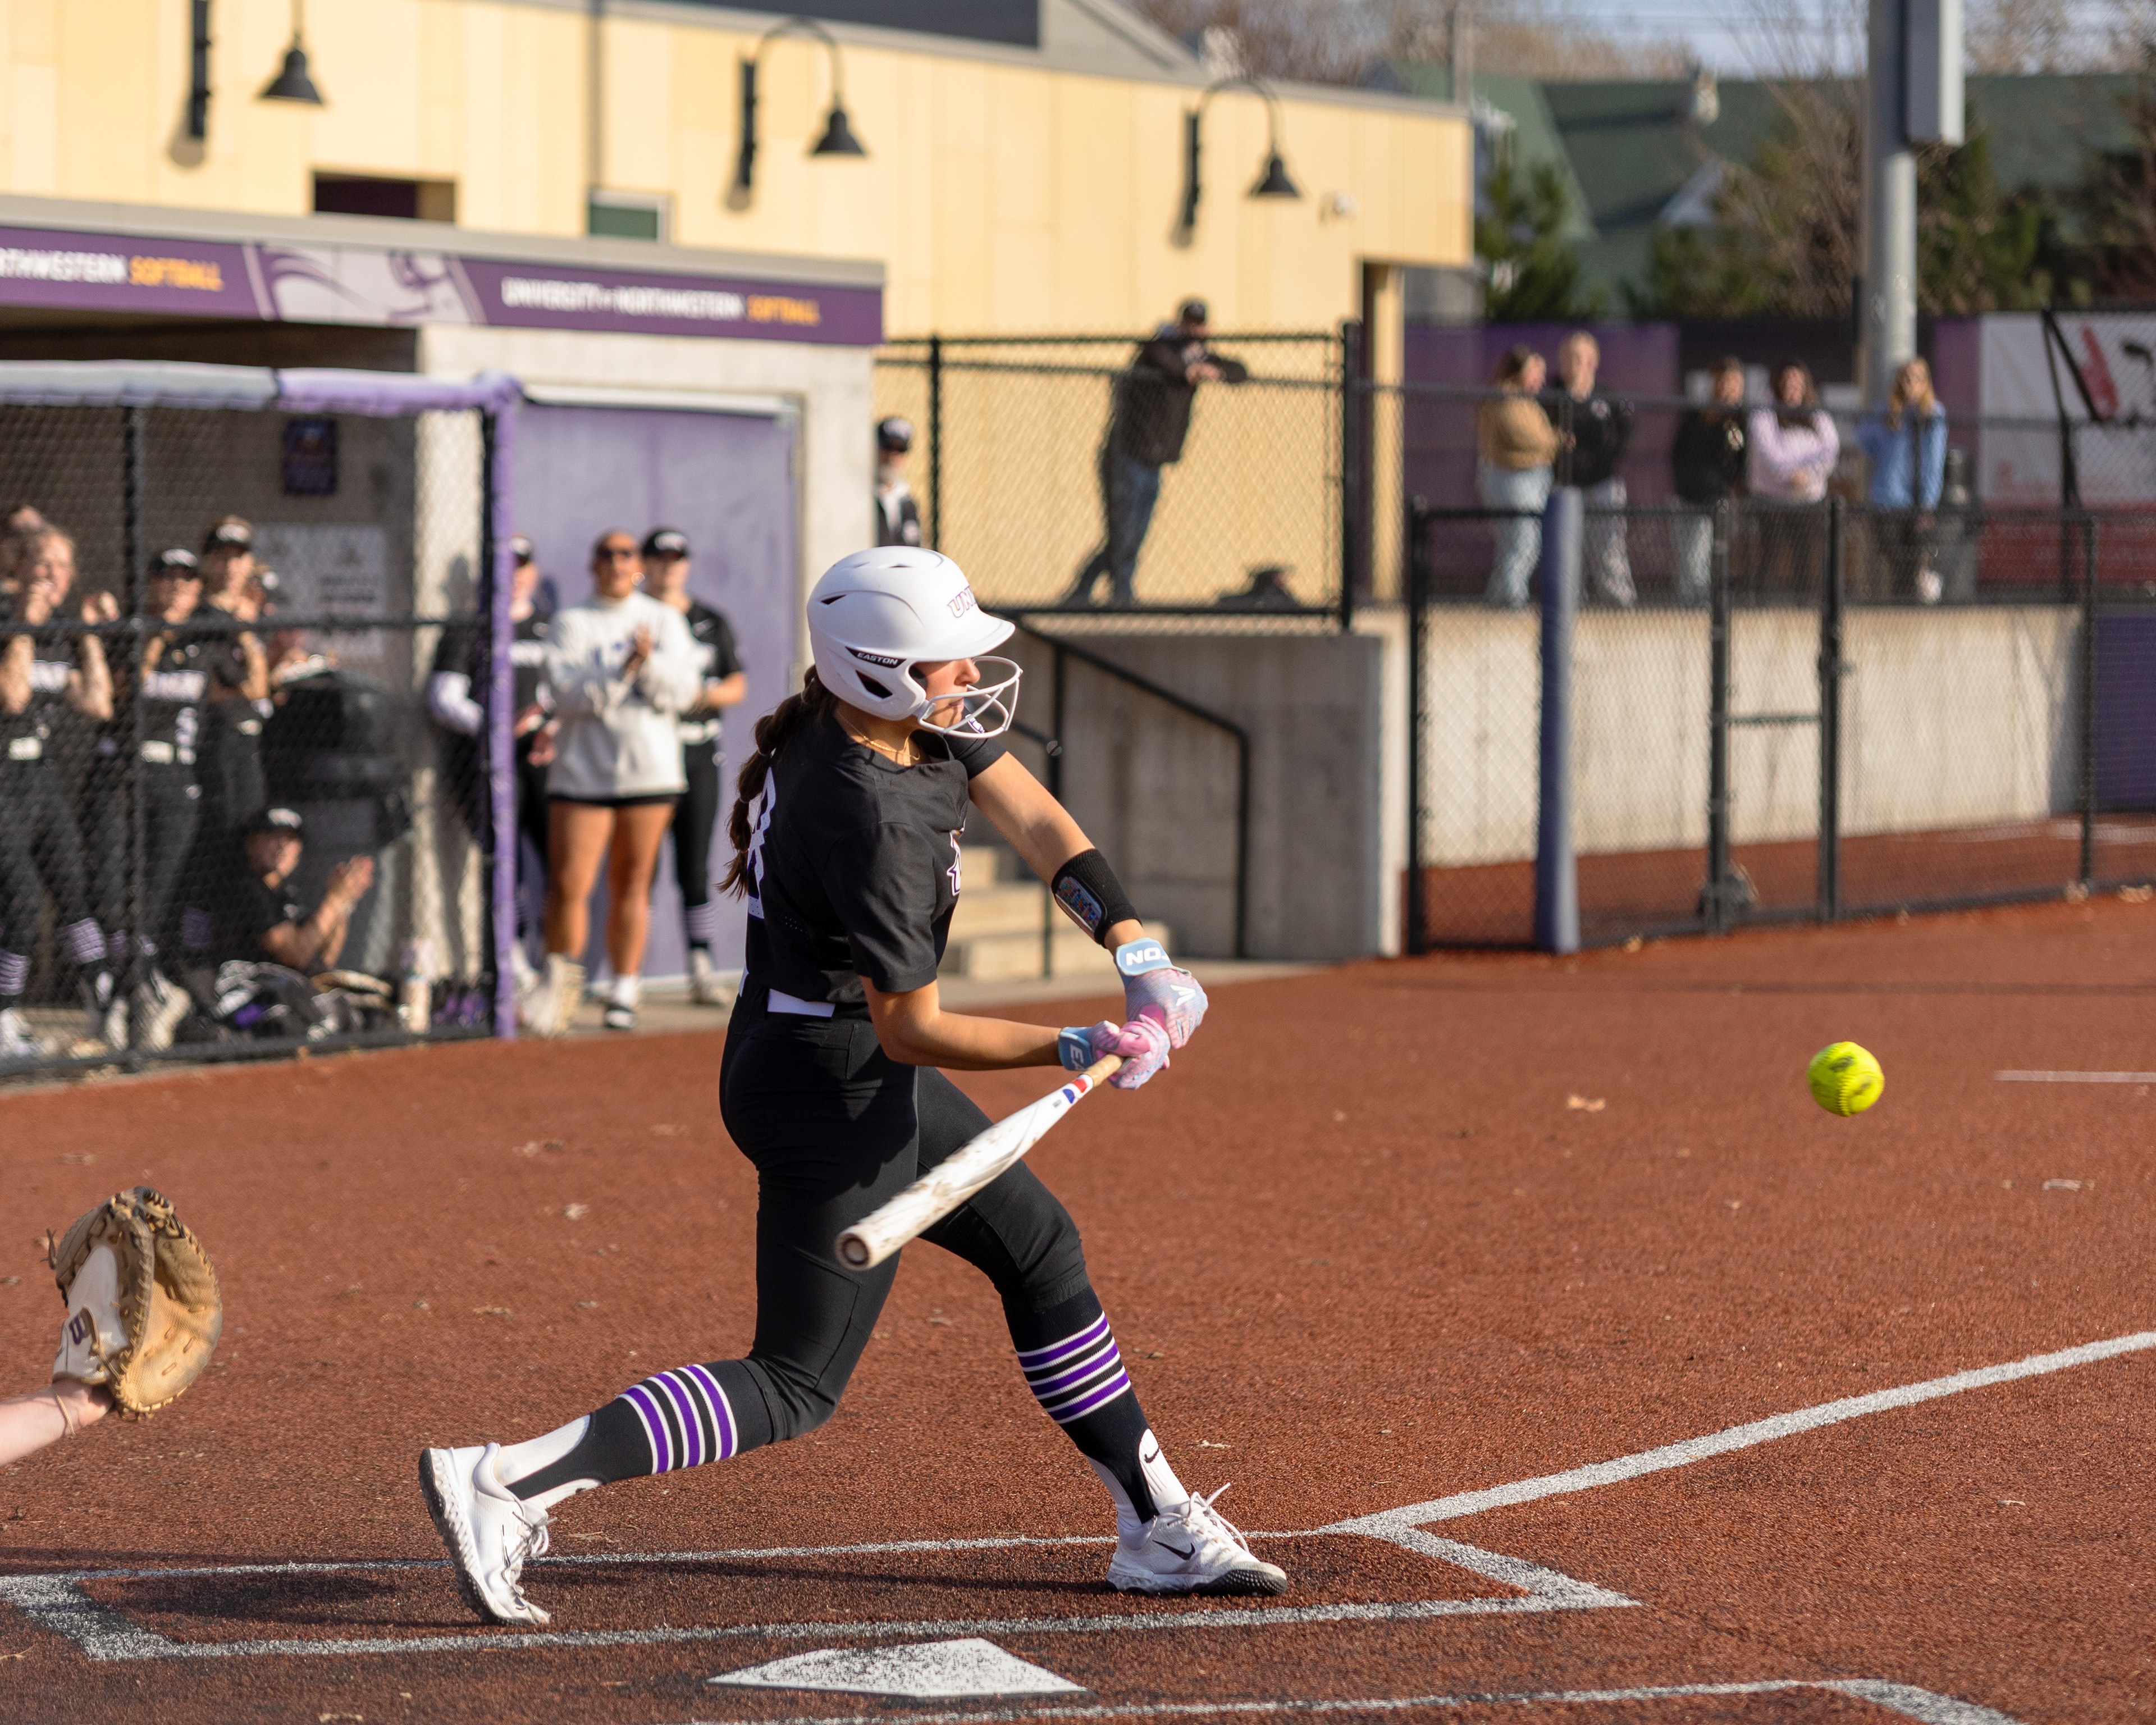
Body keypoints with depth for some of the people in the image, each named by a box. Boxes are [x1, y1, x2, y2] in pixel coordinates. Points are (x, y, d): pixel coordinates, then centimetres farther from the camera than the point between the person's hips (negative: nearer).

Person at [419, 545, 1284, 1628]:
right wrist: (1076, 1050, -19)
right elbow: (912, 1030, -24)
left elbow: (1033, 819, 1)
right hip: (834, 1098, -10)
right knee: (796, 1388, -6)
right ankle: (509, 1482, -12)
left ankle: (1160, 1531, 28)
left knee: (1039, 1249, 19)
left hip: (857, 1070, 10)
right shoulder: (868, 819, -29)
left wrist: (1138, 952, -11)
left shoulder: (916, 717, -3)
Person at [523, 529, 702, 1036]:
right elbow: (568, 694, -10)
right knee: (568, 885, -9)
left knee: (632, 885, 4)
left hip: (650, 770, 2)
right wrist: (623, 671, -21)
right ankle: (561, 978, 10)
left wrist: (650, 662, -17)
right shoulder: (570, 624, 4)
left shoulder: (663, 620, 10)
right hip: (583, 770, -1)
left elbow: (683, 690, 0)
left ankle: (624, 993, 11)